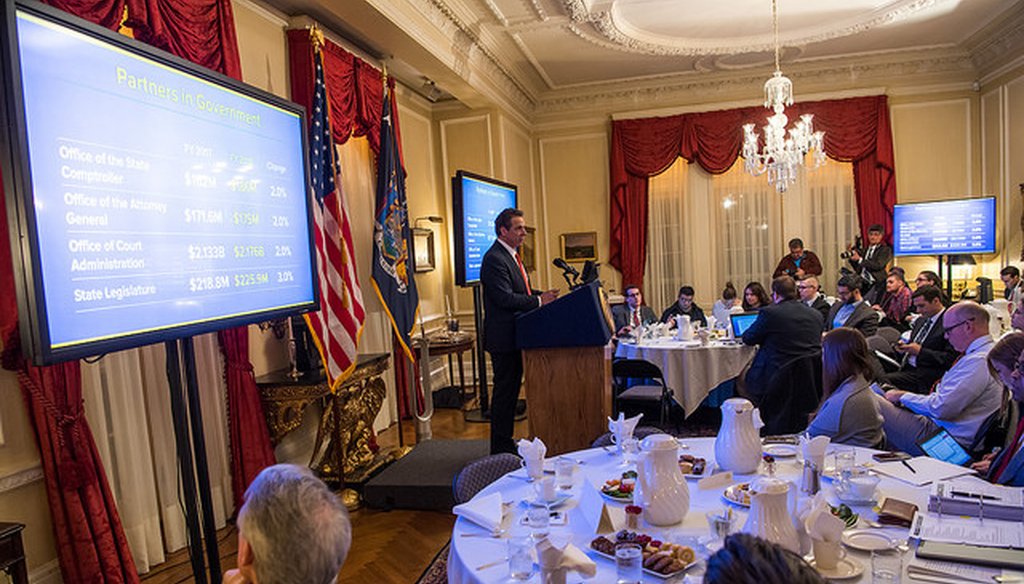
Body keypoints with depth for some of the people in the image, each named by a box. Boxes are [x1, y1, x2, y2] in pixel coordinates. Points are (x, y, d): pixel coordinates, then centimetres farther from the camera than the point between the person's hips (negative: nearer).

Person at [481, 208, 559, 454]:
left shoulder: (511, 256, 16)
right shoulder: (494, 259, -17)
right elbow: (505, 299, -24)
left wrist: (542, 295, 4)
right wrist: (539, 300, -17)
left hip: (514, 336, 10)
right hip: (503, 337, -10)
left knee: (510, 391, 17)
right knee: (504, 392, -1)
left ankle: (505, 444, 28)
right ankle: (501, 448, 10)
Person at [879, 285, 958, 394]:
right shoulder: (921, 320, 18)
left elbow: (950, 359, -16)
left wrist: (920, 351, -16)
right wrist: (903, 346, 6)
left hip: (927, 375, -8)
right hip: (905, 368, 8)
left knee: (884, 380, -28)